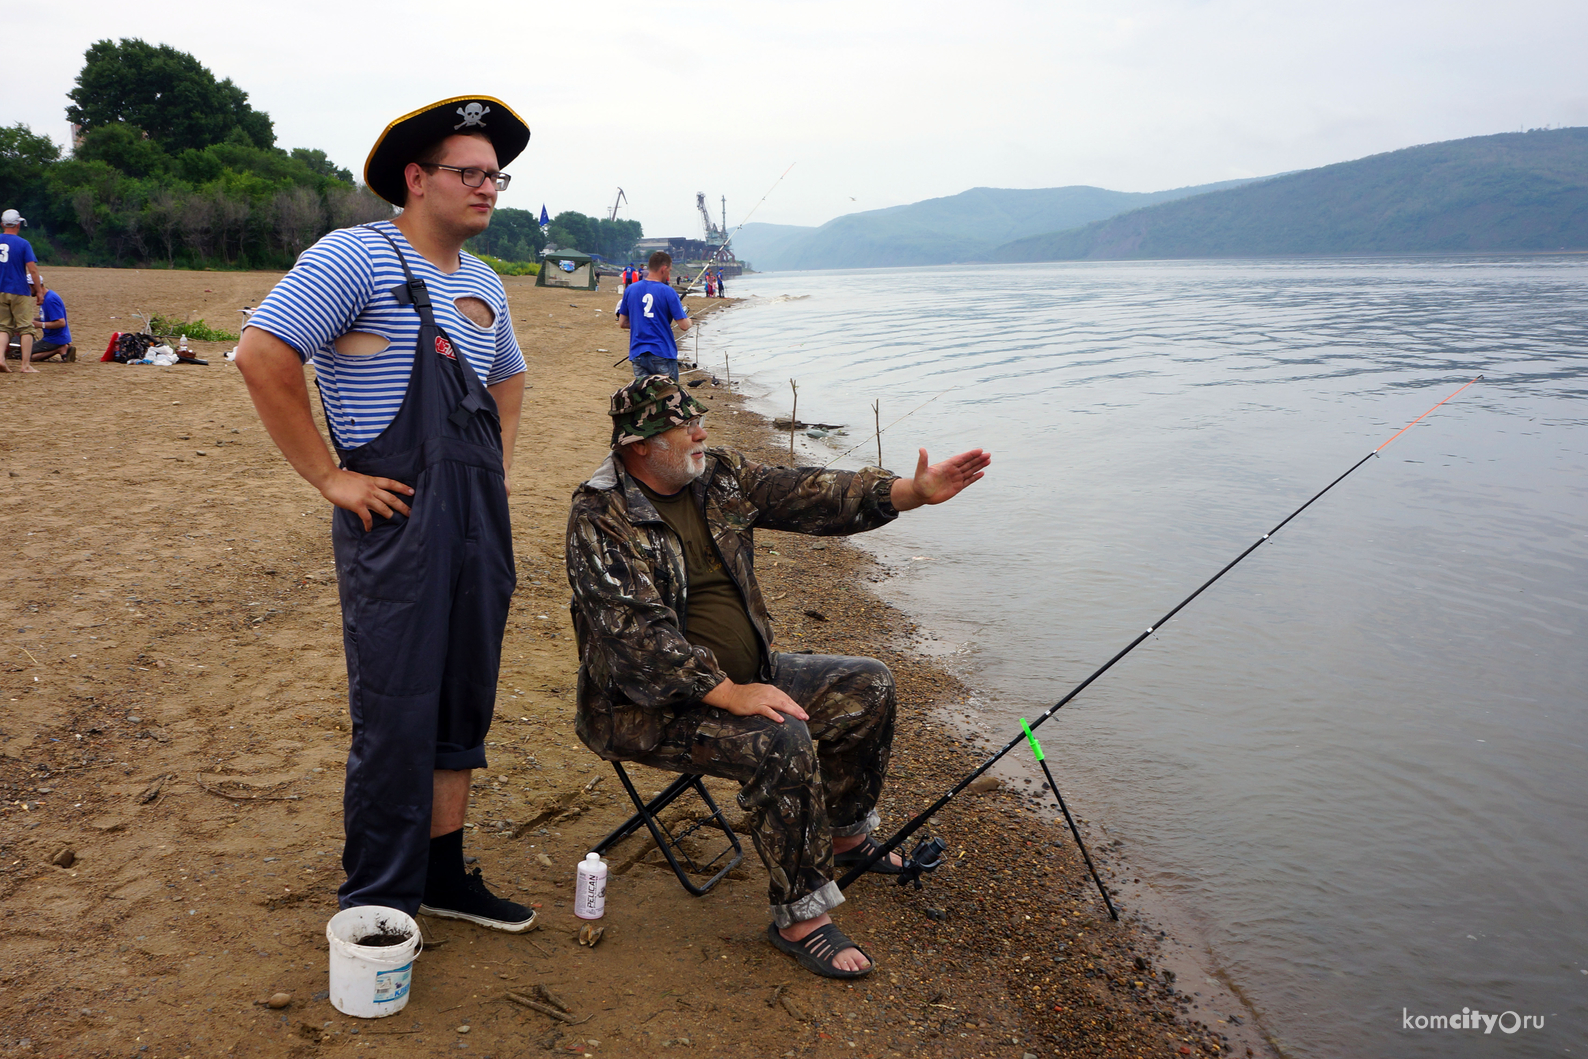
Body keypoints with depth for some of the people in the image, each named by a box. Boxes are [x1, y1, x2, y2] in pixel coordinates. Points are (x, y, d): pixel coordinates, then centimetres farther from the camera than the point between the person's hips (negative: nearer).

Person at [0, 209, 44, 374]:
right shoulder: (23, 244, -7)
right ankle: (26, 364, -4)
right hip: (19, 292, -4)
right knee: (25, 328, 1)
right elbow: (32, 269, -12)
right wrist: (40, 291, -6)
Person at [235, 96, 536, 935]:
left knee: (464, 707, 14)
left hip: (480, 524, 8)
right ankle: (376, 911, 12)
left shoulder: (483, 283, 16)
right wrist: (329, 478, -14)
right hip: (396, 520, -8)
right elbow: (261, 356, -15)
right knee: (395, 720, -3)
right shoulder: (355, 257, -8)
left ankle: (444, 874, 29)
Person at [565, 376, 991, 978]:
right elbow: (636, 634, -27)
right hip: (650, 707, -8)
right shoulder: (600, 519, -19)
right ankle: (801, 919, -14)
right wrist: (729, 695, -31)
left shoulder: (717, 475, 3)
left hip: (745, 678, 9)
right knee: (781, 741, -31)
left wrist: (912, 491, -15)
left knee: (868, 687, 6)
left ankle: (844, 836, 26)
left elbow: (807, 495, -3)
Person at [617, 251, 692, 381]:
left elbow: (622, 323, 12)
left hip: (637, 354, 4)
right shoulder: (668, 292, -9)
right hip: (663, 354, -4)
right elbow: (684, 326, -10)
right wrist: (689, 320, 13)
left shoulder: (630, 290, 5)